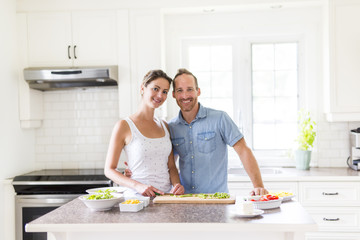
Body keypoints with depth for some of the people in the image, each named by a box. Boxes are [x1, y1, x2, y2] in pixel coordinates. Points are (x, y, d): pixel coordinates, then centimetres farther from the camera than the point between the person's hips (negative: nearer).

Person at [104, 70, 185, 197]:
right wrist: (138, 186, -17)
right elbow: (109, 170, -3)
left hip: (167, 195, 4)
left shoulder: (164, 126, 14)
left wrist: (177, 185, -4)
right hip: (138, 196, -4)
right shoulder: (124, 126, -3)